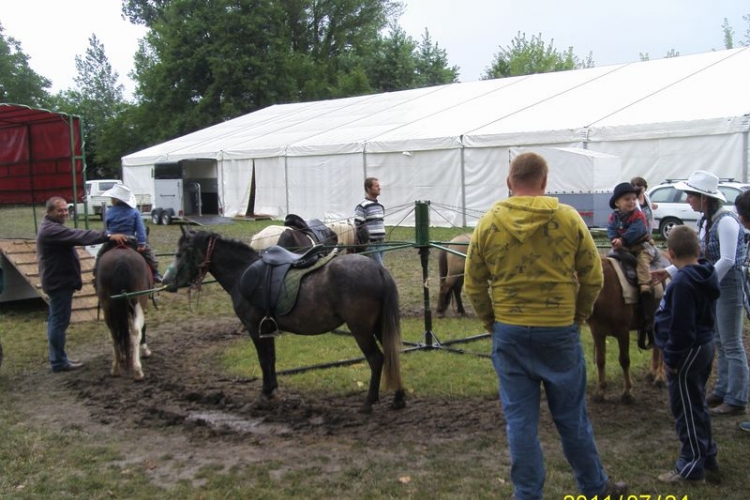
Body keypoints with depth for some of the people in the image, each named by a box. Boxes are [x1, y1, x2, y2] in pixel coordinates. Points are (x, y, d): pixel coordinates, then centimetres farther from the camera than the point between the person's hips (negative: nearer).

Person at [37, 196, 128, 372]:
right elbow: (79, 236, -32)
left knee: (56, 320, 16)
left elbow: (74, 237, 21)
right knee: (59, 321, -5)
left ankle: (57, 358, 25)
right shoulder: (51, 230, -22)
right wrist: (108, 236, -39)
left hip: (58, 281, 12)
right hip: (59, 282, -12)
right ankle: (59, 362, 2)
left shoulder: (52, 228, 15)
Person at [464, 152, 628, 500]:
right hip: (560, 332, 0)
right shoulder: (569, 218, -5)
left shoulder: (488, 223, -4)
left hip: (509, 333, 0)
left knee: (520, 419, 8)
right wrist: (578, 317, 11)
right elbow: (593, 278, -1)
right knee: (571, 417, 14)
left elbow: (474, 285, 0)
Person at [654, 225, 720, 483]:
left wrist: (672, 359, -18)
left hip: (688, 353, -10)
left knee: (686, 408, 1)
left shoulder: (683, 282, -24)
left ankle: (692, 465, 11)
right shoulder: (705, 275, 5)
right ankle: (707, 454, 33)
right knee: (697, 403, 21)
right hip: (704, 345, 10)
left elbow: (681, 327, -24)